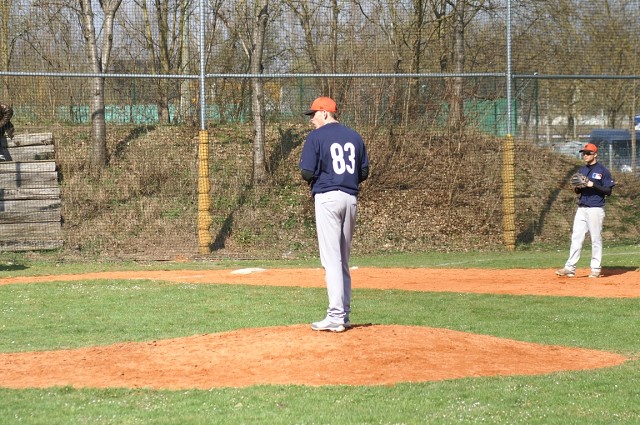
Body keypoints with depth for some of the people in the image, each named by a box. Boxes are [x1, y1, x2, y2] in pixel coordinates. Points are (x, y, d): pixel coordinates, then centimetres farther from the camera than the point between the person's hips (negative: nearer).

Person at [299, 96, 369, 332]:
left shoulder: (316, 136, -4)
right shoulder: (354, 136, 13)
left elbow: (308, 173, -10)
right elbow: (364, 172, 12)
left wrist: (311, 178, 11)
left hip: (327, 197, -6)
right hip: (351, 198, 6)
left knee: (331, 259, -8)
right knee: (343, 260, 13)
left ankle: (336, 317, -12)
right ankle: (344, 314, 15)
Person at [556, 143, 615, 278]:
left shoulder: (602, 170, -4)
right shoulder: (582, 170, 16)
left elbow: (608, 191, -7)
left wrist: (593, 185, -18)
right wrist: (577, 187, -1)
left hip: (595, 209, -6)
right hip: (581, 209, 6)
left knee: (596, 239, -2)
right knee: (576, 238, 0)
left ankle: (596, 269, 4)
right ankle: (570, 268, -2)